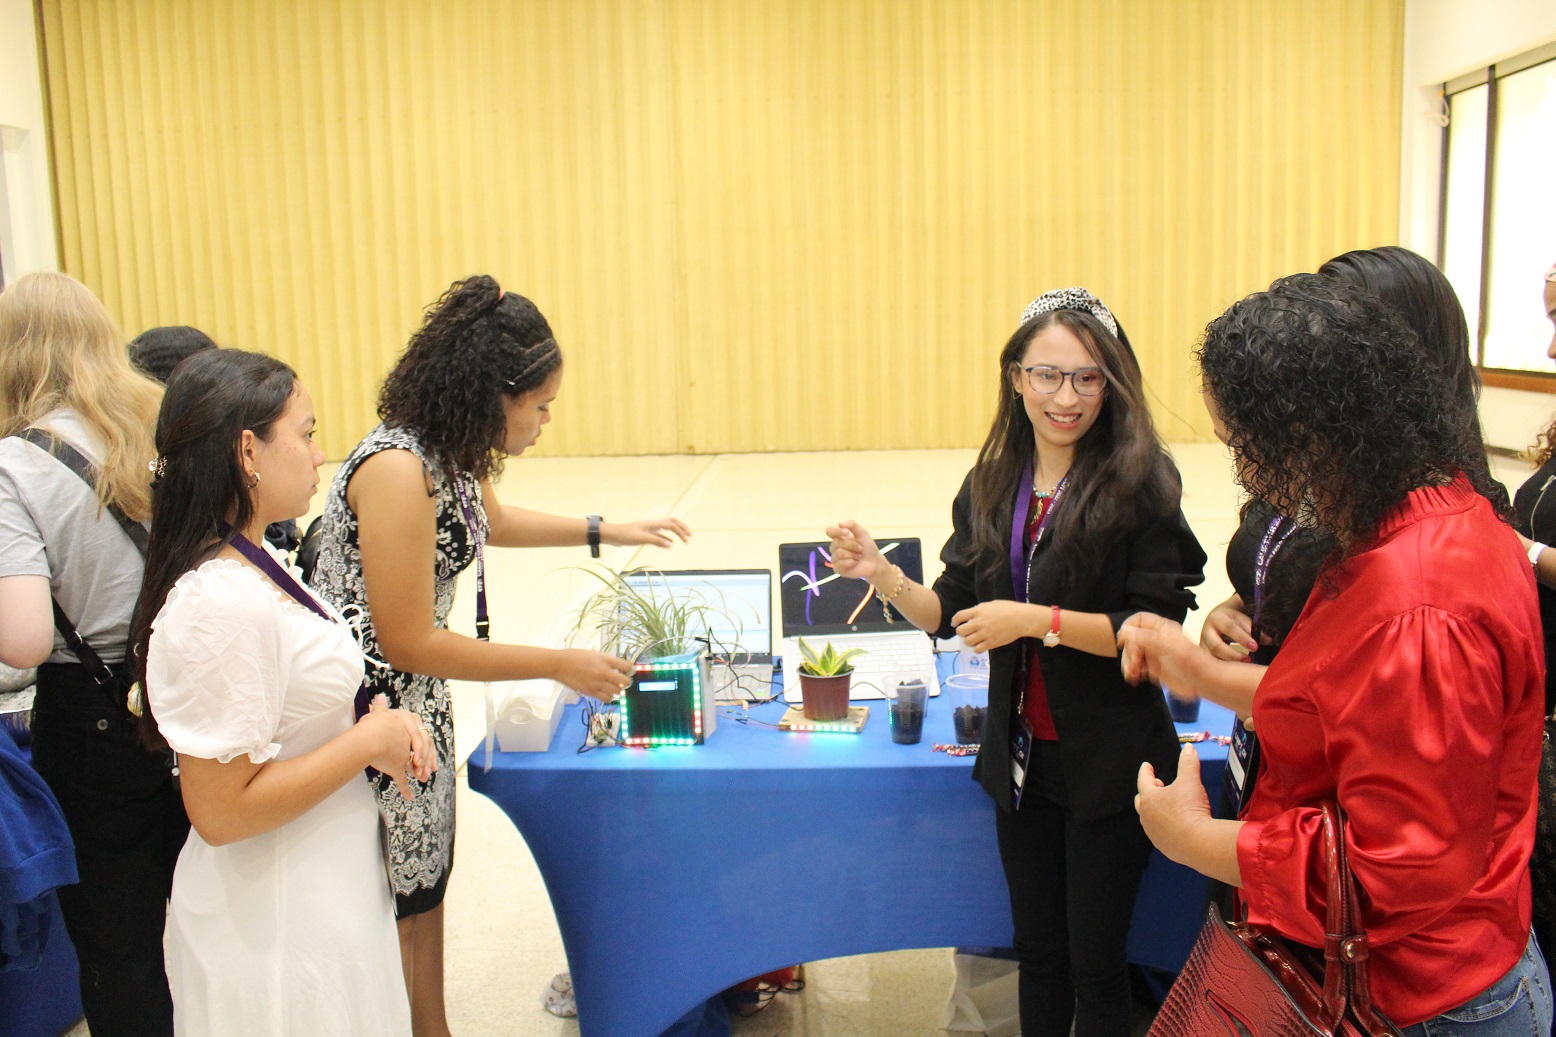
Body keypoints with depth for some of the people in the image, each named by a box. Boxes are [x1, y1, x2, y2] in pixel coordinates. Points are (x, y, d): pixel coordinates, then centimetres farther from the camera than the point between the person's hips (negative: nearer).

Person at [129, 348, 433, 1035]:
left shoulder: (259, 562, 4)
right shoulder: (219, 606, -27)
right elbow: (221, 809, -26)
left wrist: (379, 729, -2)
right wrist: (370, 739, -19)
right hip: (274, 930, -9)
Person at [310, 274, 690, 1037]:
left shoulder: (453, 453, 1)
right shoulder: (396, 468, -27)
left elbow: (490, 521, 25)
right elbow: (409, 643, -25)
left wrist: (608, 532, 21)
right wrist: (561, 665, -20)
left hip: (421, 704, 9)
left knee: (426, 884, 21)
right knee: (386, 911, 7)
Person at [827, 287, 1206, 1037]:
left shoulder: (1141, 482, -14)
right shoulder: (993, 485, 1)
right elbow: (952, 612, 4)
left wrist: (1039, 619, -25)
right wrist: (885, 579, -13)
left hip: (1109, 764, -5)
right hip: (1023, 754, 5)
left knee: (1095, 960, 10)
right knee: (1038, 949, 20)